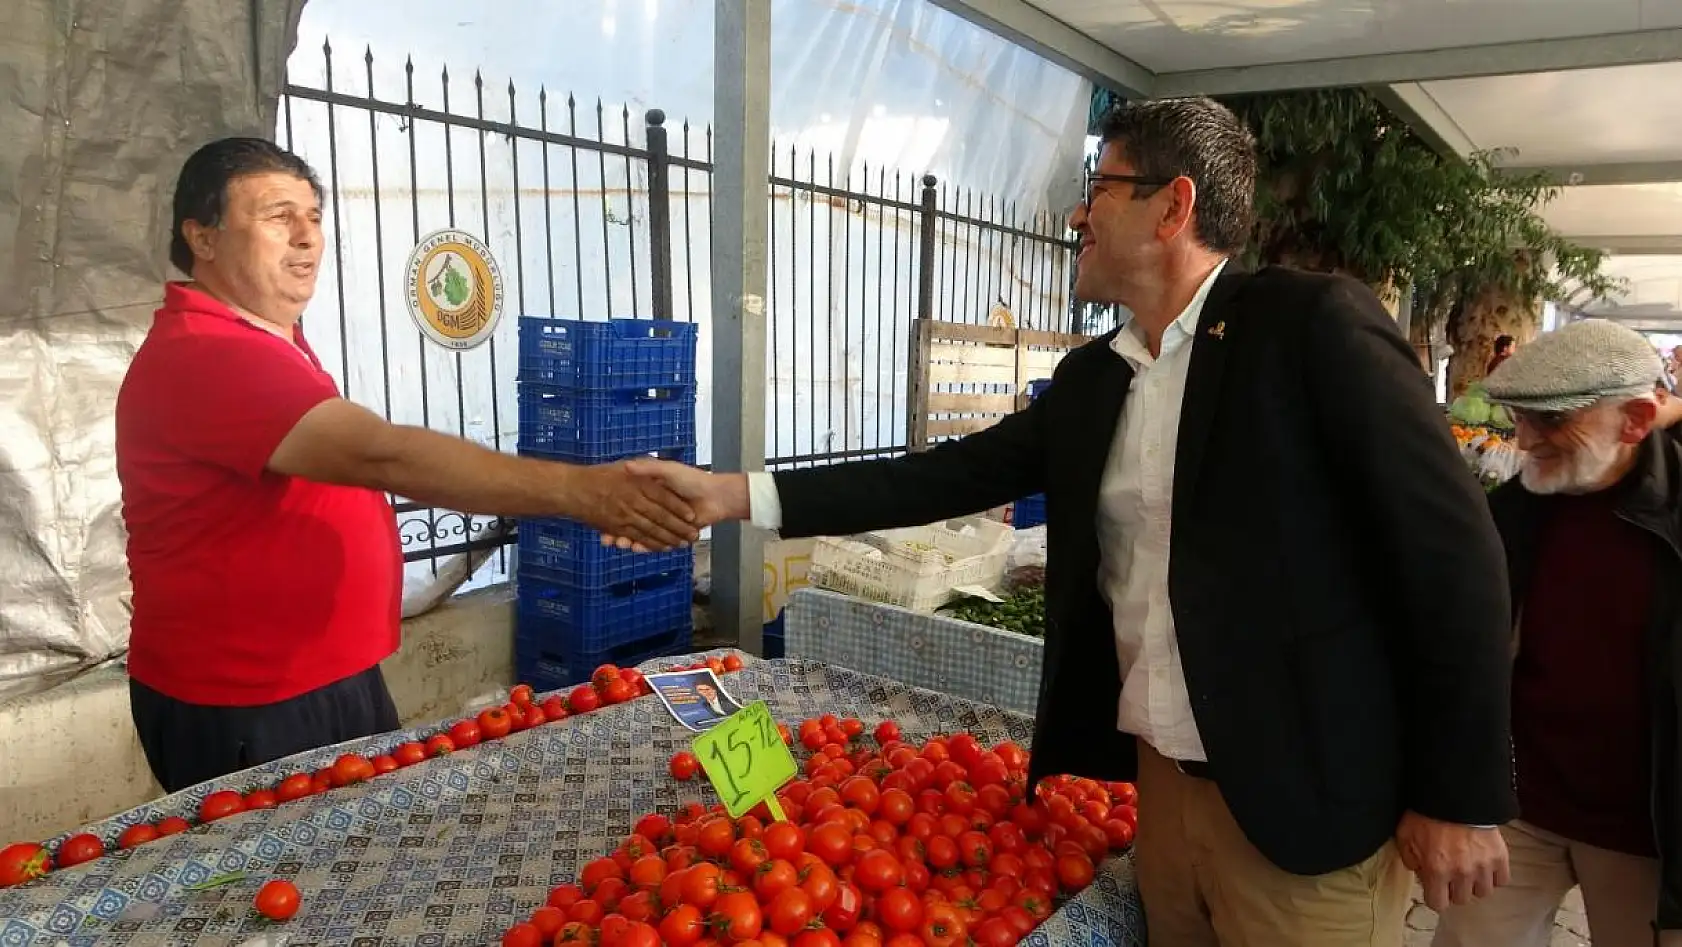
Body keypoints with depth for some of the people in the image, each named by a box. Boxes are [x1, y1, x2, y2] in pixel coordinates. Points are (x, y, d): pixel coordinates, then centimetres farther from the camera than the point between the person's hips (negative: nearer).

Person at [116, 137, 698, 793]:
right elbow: (382, 455, -35)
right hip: (245, 713, -9)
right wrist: (578, 491, -39)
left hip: (338, 678, 9)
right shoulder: (203, 355, -23)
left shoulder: (268, 338, 12)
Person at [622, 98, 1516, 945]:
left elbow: (1449, 548, -13)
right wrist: (739, 493, -1)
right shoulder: (1091, 376, 7)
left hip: (1302, 798, -6)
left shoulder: (1316, 323, -13)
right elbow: (961, 471, 5)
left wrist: (1461, 796, -11)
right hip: (1161, 781, 6)